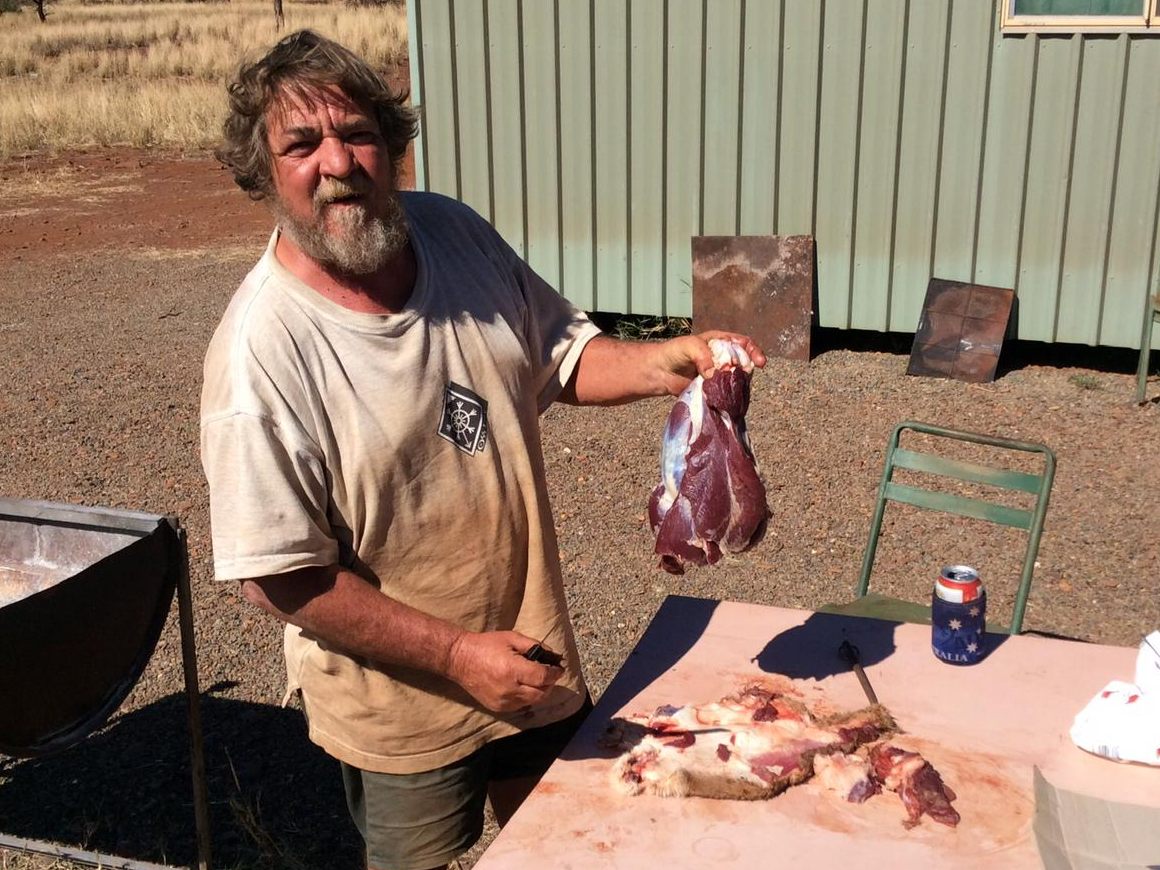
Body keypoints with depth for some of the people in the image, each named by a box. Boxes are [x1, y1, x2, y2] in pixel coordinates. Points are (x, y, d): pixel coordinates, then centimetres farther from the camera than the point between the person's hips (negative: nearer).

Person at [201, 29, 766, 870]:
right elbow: (283, 578, -22)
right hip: (401, 709, -5)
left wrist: (660, 363, -14)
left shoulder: (455, 232, -7)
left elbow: (560, 353, 6)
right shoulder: (262, 350, -25)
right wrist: (457, 655, -21)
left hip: (535, 654, 6)